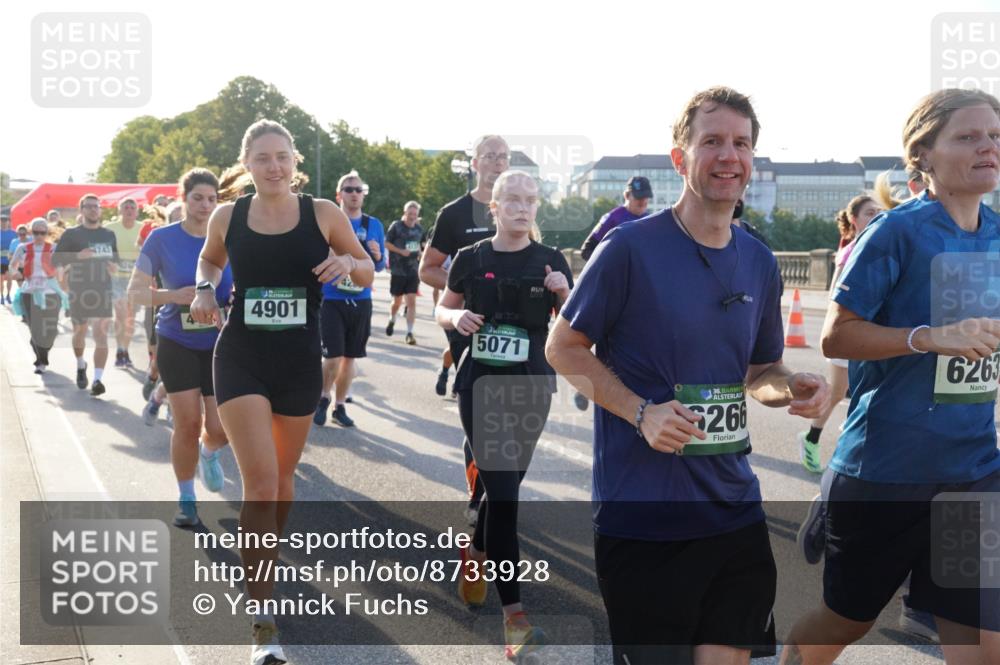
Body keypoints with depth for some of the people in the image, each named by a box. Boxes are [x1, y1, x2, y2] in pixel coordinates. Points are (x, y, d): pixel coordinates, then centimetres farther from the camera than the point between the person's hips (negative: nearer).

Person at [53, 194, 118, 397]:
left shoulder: (109, 235, 12)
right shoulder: (72, 234, 2)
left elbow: (115, 258, 24)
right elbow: (55, 259, -3)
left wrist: (115, 267, 1)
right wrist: (77, 256, -19)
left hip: (103, 291, 1)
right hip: (79, 291, -1)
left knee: (101, 334, -11)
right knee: (80, 331, 12)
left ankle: (98, 379, -18)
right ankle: (81, 365, 41)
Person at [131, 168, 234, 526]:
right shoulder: (162, 239, -7)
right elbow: (136, 291, -6)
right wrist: (174, 296, -23)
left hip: (221, 345, 2)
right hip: (177, 343, -2)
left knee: (219, 428, -1)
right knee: (188, 424, -2)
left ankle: (208, 454, 38)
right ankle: (186, 500, 19)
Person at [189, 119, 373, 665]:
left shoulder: (323, 214, -4)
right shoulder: (227, 217, -1)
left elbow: (367, 274, 5)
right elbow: (210, 260, 19)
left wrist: (349, 263, -18)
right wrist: (204, 288, -3)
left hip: (301, 363, 1)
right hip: (240, 360, -1)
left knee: (282, 476, 18)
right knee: (260, 483, -13)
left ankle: (266, 553, 49)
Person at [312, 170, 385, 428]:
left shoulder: (374, 225, 6)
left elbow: (380, 266, 11)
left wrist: (378, 256, -9)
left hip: (361, 301, 3)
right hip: (331, 300, -3)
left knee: (350, 357, 10)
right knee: (333, 357, -9)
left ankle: (340, 406, 25)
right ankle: (324, 397, 18)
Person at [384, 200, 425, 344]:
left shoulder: (419, 229, 8)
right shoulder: (396, 226, -6)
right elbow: (386, 243, -6)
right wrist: (401, 251, -17)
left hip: (413, 271, 3)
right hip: (398, 271, -3)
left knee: (412, 301, -7)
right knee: (397, 301, 9)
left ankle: (409, 333, -5)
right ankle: (392, 321, 40)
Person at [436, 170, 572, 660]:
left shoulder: (551, 261, 0)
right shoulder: (471, 260, -1)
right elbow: (442, 310, 12)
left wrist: (564, 293, -17)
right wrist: (456, 318, -10)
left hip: (531, 385, 2)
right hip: (481, 385, -2)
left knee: (505, 485, 13)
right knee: (502, 490, -10)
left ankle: (474, 554, 45)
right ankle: (513, 614, -8)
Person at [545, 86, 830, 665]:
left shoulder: (759, 262, 8)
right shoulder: (631, 247, -11)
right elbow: (564, 348, -6)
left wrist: (792, 387, -5)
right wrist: (641, 413, -19)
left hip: (734, 507, 5)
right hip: (642, 513, -5)